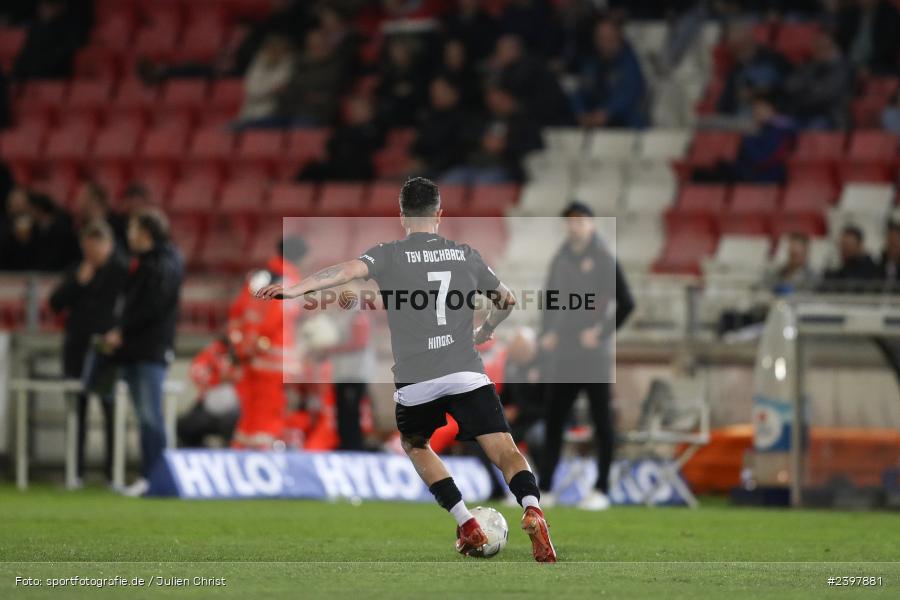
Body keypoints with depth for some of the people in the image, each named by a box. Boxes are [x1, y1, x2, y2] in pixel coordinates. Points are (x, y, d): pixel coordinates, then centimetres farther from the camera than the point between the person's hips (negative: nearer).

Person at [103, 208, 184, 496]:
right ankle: (147, 475, 8)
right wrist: (120, 334, 7)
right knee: (145, 416, 8)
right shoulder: (142, 263, 19)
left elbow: (152, 308, -17)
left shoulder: (165, 265, -10)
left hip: (152, 350, -9)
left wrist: (122, 332, -11)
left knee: (150, 415, -11)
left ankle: (152, 476, -12)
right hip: (134, 351, 9)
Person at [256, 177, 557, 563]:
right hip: (468, 377, 1)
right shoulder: (465, 255, 15)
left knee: (414, 445, 26)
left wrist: (298, 288, -25)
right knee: (505, 450, -6)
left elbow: (353, 269, -18)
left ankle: (467, 526, 17)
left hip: (415, 383, -1)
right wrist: (484, 332, 47)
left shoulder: (390, 255, 4)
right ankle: (531, 509, -36)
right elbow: (506, 300, 27)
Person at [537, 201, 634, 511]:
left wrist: (603, 332, -11)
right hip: (560, 357, 5)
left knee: (601, 420, 0)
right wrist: (546, 332, 7)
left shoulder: (604, 260, -4)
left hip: (593, 357, -5)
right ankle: (544, 488, 8)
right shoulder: (560, 260, 12)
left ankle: (601, 489, 4)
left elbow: (626, 304, -5)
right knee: (552, 419, 5)